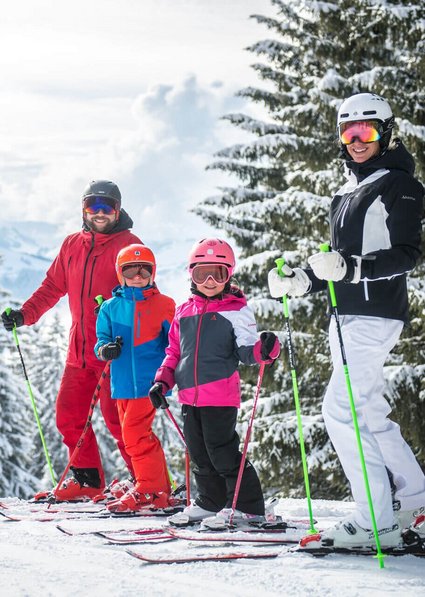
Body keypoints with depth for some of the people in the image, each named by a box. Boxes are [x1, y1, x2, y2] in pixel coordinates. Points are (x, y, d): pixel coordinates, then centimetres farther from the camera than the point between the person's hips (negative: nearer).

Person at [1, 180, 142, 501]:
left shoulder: (127, 244, -4)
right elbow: (53, 286, 19)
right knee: (69, 414, 7)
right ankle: (88, 479, 22)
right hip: (80, 350, 7)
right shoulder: (72, 245, 13)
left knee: (116, 417, -10)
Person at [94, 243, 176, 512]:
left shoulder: (164, 305, 2)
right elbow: (101, 340, 10)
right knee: (141, 435, 11)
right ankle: (160, 488, 21)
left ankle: (148, 490, -7)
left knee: (134, 433, -14)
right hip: (123, 382, 5)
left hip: (149, 380, -5)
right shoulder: (111, 307, 11)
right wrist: (106, 350, -14)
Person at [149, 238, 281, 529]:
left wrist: (264, 350, -32)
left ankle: (247, 505, 2)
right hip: (190, 395, 6)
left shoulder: (237, 310, -2)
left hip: (220, 394, -6)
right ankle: (211, 502, 28)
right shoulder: (184, 311, 14)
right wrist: (162, 381, 10)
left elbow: (247, 349, -10)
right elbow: (174, 351, 21)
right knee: (199, 453, 14)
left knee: (222, 452, -8)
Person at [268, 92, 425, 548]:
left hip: (376, 316, -9)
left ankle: (378, 519, -12)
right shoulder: (347, 193, 19)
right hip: (346, 317, 9)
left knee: (340, 409, -14)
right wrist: (298, 282, 9)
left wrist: (352, 267, -27)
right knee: (369, 411, 13)